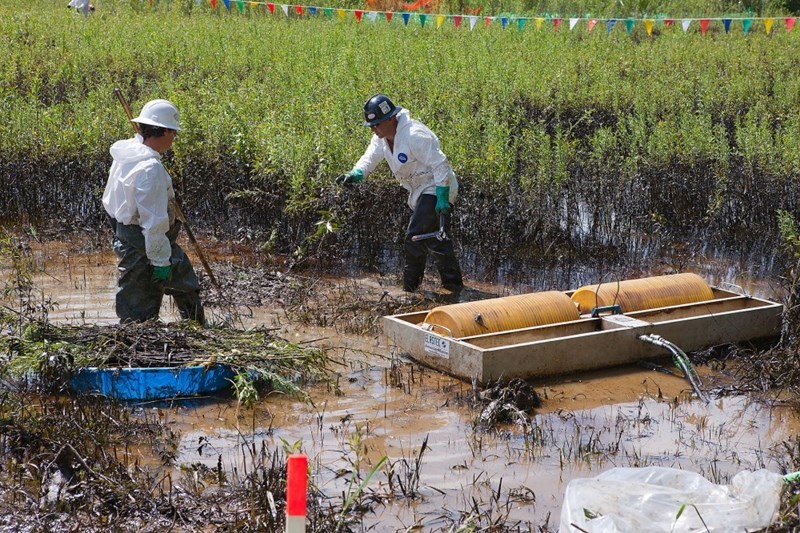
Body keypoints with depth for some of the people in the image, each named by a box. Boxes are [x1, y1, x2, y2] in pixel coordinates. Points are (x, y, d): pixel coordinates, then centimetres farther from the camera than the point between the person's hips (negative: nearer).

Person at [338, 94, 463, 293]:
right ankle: (454, 285, 26)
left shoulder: (414, 136, -27)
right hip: (420, 191, 10)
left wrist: (442, 200, -28)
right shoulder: (381, 137, 2)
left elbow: (440, 165, -26)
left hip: (436, 189, -10)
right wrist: (355, 174, -28)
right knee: (435, 240, 16)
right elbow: (370, 158, -6)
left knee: (414, 237, -14)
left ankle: (410, 288, -4)